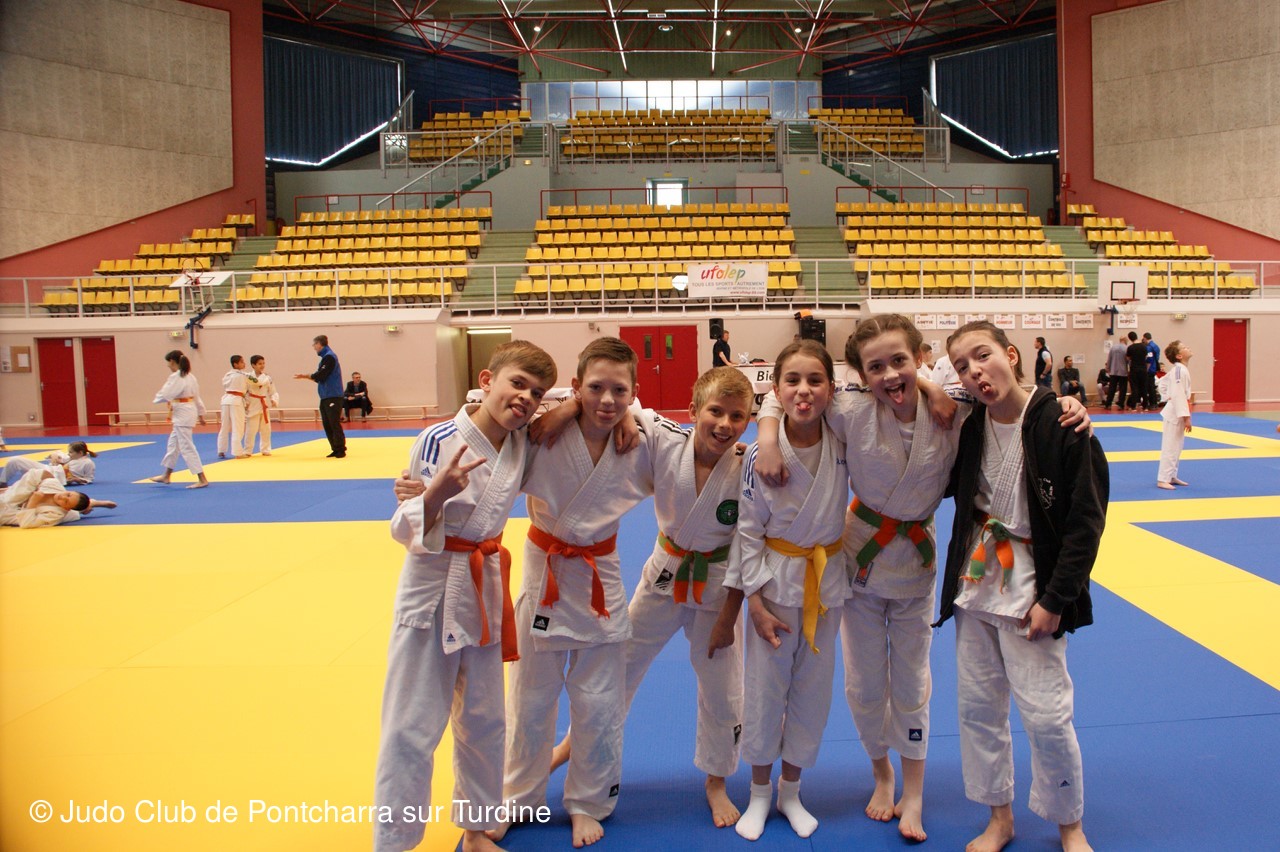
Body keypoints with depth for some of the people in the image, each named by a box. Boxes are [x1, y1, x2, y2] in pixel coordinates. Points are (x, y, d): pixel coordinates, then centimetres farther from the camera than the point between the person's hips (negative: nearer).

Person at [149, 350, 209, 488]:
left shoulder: (175, 377, -16)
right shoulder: (190, 376, 11)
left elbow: (164, 395, -21)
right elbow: (197, 397, 17)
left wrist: (157, 396, 3)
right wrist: (201, 415, 23)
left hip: (182, 414, -10)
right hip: (189, 411, 10)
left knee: (186, 446, -7)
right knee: (173, 443, 21)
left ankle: (202, 479, -9)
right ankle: (166, 476, 33)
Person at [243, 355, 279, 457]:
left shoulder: (267, 378, 2)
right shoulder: (248, 377, -4)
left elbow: (273, 392, 3)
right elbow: (243, 391, -1)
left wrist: (274, 400, -14)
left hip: (264, 405, 3)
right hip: (252, 406, -3)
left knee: (266, 429, 11)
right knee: (251, 429, -2)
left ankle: (266, 449, 24)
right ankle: (247, 451, 8)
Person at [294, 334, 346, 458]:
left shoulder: (329, 357, -13)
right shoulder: (326, 356, 15)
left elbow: (320, 376, -17)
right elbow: (321, 376, 15)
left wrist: (305, 376, -3)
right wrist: (306, 376, 5)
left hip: (333, 396, -9)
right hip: (326, 396, 9)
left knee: (334, 424, -8)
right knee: (327, 424, 9)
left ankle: (341, 450, -3)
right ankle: (336, 449, 14)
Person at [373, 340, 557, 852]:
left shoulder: (522, 445, -2)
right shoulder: (439, 441, -18)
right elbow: (406, 532, -16)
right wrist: (436, 493, -36)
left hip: (485, 589, 6)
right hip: (432, 588, -6)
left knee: (483, 723, 17)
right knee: (412, 728, 1)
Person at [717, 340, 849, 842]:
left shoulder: (843, 445, -10)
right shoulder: (761, 456, -16)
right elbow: (748, 531, -10)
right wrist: (754, 603, -10)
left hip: (825, 579, 3)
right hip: (775, 579, -2)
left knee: (812, 691, 13)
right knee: (765, 690, 8)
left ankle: (790, 791, 34)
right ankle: (760, 793, 31)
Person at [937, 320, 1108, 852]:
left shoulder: (1061, 426, -16)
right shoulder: (967, 427, -1)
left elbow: (1086, 522, -12)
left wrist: (1054, 601, -14)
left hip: (1030, 591, -5)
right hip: (974, 583, 5)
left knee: (1047, 716, 2)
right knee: (978, 707, 13)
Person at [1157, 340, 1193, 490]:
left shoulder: (1177, 369, 10)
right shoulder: (1180, 370, -19)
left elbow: (1163, 382, 23)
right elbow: (1179, 395, -23)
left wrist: (1168, 398, 15)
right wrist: (1186, 417, -23)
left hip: (1176, 411, 10)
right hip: (1176, 413, -10)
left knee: (1176, 447, 16)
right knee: (1170, 447, -6)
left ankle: (1172, 476, 25)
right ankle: (1163, 479, -3)